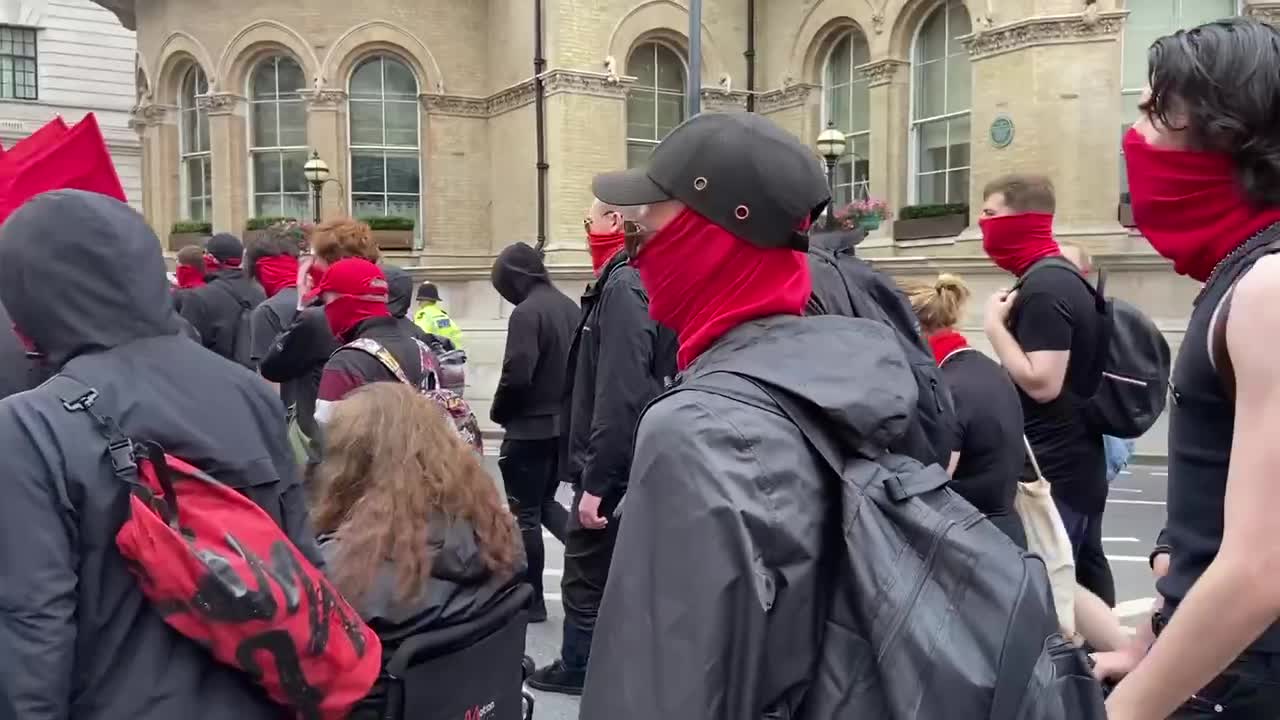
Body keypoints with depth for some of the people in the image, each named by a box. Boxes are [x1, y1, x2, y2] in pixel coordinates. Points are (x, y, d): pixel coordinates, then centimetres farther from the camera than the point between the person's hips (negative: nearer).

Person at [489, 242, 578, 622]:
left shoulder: (526, 313, -18)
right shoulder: (570, 307, 6)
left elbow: (516, 376, -23)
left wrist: (498, 412, -5)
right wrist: (565, 404, 15)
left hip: (531, 427, -8)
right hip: (566, 424, 8)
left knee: (525, 513, 5)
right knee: (545, 502, 23)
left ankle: (532, 600, 14)